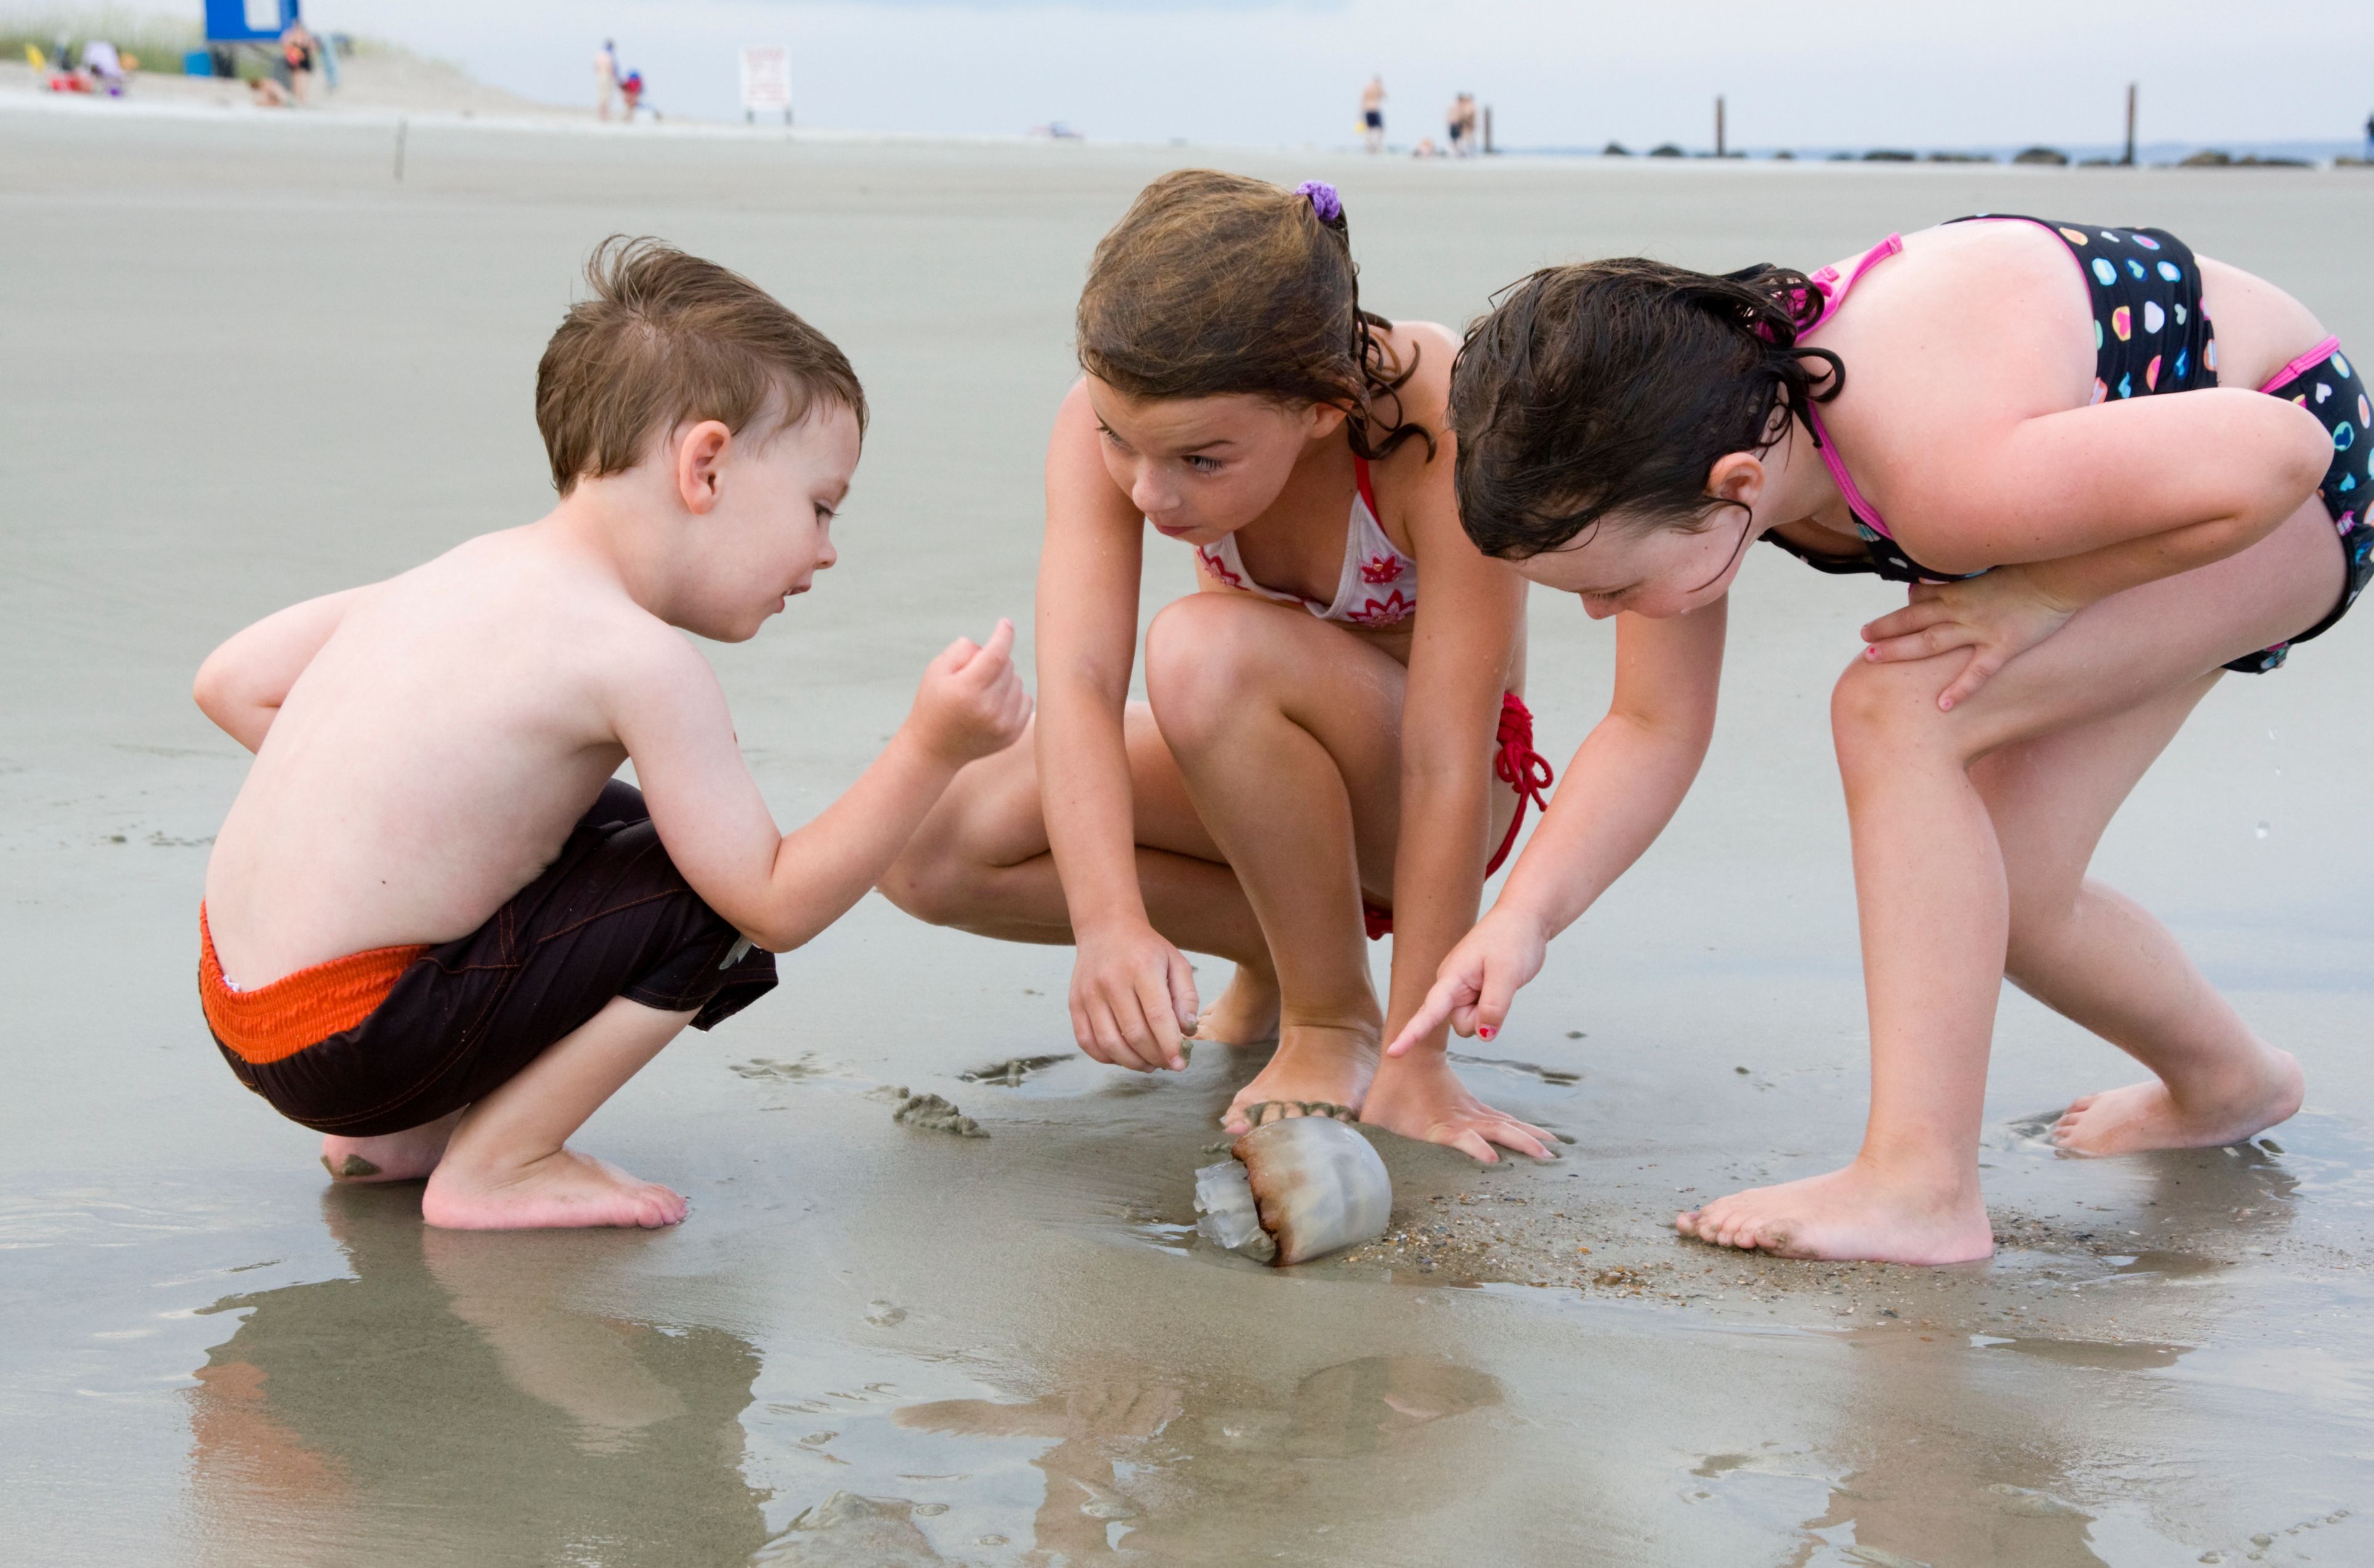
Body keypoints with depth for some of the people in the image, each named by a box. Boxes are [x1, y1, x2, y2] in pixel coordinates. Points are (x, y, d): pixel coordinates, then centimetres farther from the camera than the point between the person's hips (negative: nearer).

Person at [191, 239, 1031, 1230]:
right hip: (347, 1043, -9)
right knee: (717, 889, -9)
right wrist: (932, 751, -16)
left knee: (616, 819, 25)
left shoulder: (463, 571, 9)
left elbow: (230, 684, 13)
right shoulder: (640, 657, -17)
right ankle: (492, 1171, -2)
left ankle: (399, 1135, 19)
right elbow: (776, 908, -14)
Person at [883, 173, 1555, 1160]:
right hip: (1251, 775, 5)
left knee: (1207, 648, -36)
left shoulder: (1443, 427, -34)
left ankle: (1337, 1016, -15)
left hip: (1410, 805, -4)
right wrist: (1111, 922, -52)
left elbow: (1446, 762, -33)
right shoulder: (1118, 419, -24)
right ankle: (1284, 953, 0)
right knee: (930, 850, -18)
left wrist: (1415, 1063, -32)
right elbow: (1076, 680, -35)